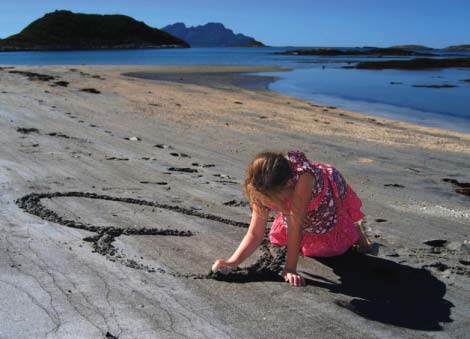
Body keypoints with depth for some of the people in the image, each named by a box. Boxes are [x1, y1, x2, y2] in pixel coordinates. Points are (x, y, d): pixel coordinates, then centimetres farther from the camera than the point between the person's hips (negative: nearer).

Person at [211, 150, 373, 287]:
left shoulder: (303, 178, -50)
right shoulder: (264, 191, -33)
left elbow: (295, 227, -44)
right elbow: (255, 234, -29)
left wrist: (289, 269, -39)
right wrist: (232, 262, -42)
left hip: (330, 197, -4)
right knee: (278, 238, 11)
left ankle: (354, 227, 29)